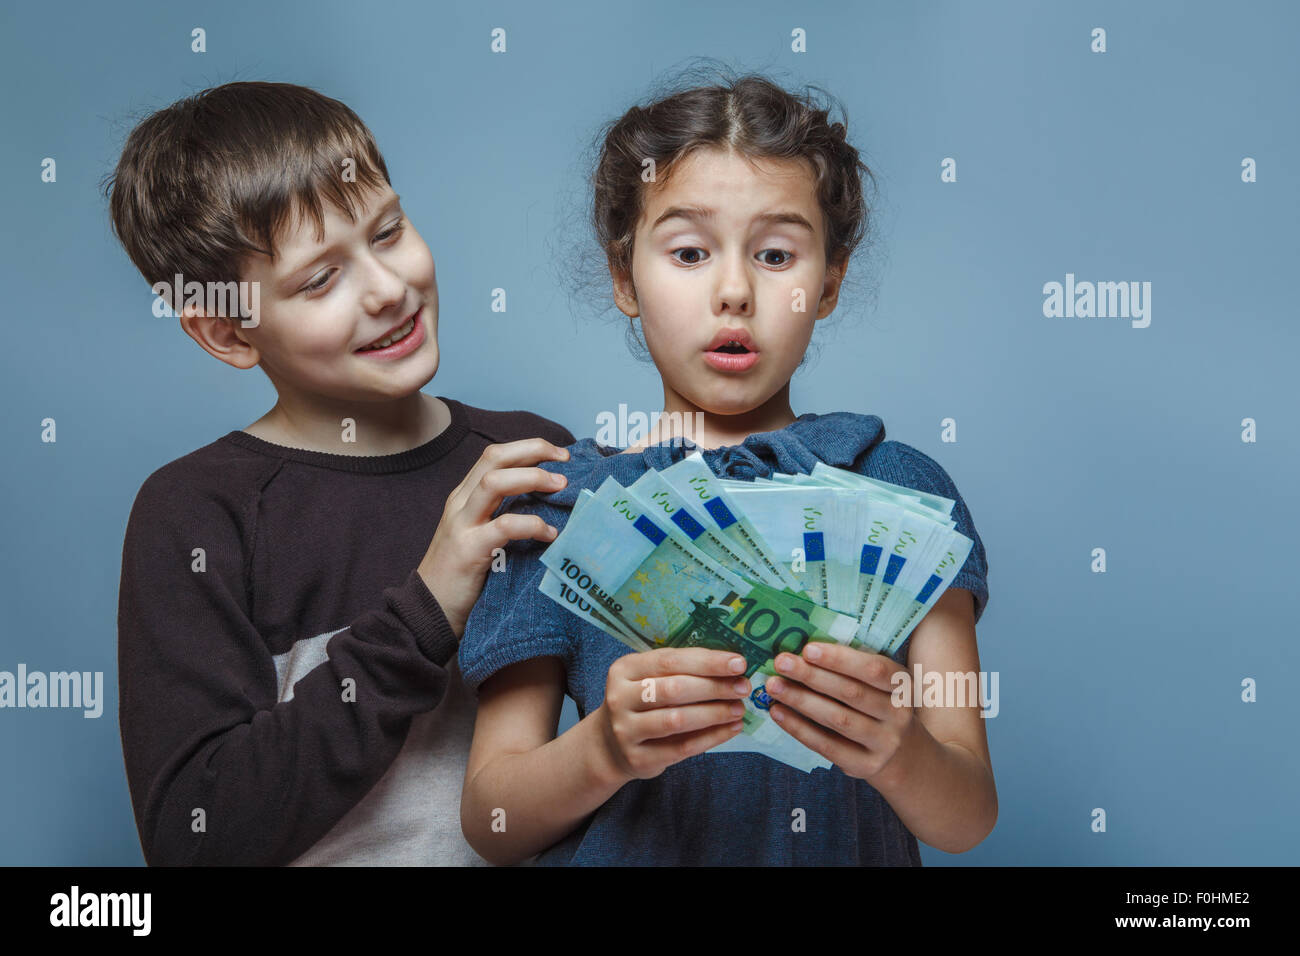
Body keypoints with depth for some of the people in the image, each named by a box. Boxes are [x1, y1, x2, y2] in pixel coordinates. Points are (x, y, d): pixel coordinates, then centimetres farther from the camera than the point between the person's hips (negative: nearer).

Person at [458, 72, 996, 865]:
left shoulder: (899, 490, 3)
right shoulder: (562, 502, 2)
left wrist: (900, 754, -21)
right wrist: (603, 750, -17)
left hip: (848, 851, 1)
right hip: (620, 851, 0)